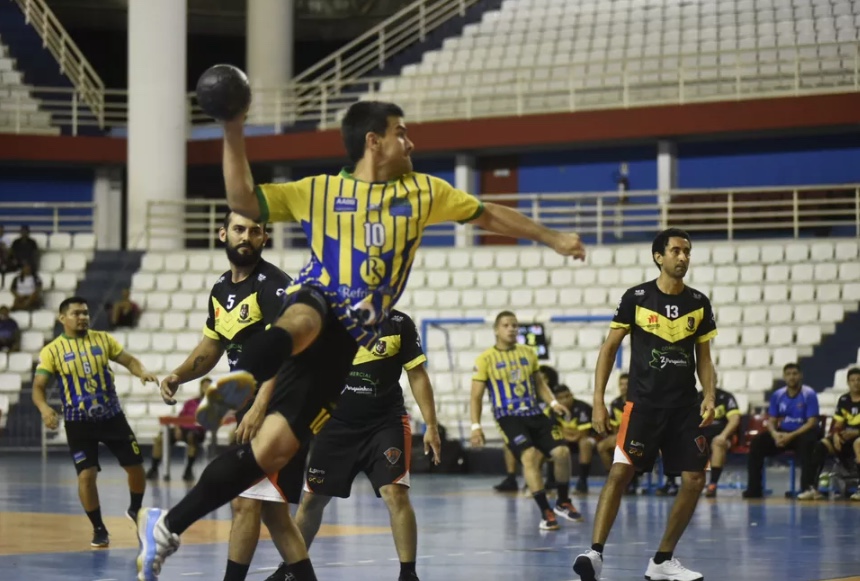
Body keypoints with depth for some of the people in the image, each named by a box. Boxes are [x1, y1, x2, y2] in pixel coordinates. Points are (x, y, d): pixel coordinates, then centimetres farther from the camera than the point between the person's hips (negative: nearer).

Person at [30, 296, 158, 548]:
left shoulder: (103, 339, 1)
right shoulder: (52, 351, -7)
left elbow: (128, 360, 5)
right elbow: (38, 386, -10)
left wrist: (142, 372, -19)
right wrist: (44, 408, -32)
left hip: (112, 416, 3)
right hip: (78, 422, -2)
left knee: (135, 465, 6)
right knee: (86, 475, -9)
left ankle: (135, 510, 34)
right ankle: (99, 529, 8)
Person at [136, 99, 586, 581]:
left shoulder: (421, 191, 15)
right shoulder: (320, 191, 11)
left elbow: (488, 215, 23)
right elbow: (244, 201, 7)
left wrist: (553, 239, 23)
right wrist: (235, 139, -5)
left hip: (345, 342, 1)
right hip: (312, 305, -1)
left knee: (270, 451, -10)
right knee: (305, 320, -42)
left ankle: (168, 526, -7)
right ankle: (244, 377, -72)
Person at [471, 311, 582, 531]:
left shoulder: (528, 353, 11)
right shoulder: (486, 359, -2)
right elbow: (476, 396, -1)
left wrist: (553, 403, 3)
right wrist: (476, 426, -10)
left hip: (534, 414, 5)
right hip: (509, 417, -5)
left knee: (562, 452, -6)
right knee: (529, 456, -26)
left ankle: (563, 503, 17)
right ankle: (546, 513, -21)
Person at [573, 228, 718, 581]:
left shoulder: (698, 303, 5)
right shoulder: (636, 297, -4)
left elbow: (703, 357, 12)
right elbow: (609, 348, 1)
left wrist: (709, 396, -5)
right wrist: (598, 400, -6)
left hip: (684, 406, 4)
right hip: (642, 403, -4)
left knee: (695, 480, -1)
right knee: (620, 472, -17)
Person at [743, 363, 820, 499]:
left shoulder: (809, 395, -8)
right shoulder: (777, 395, 5)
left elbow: (812, 422, -14)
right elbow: (771, 421, 7)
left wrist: (791, 436, -24)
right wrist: (775, 434, -17)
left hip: (801, 433, -4)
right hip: (782, 433, 5)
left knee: (807, 442, -40)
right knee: (757, 442, -18)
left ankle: (807, 488, -40)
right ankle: (754, 489, -16)